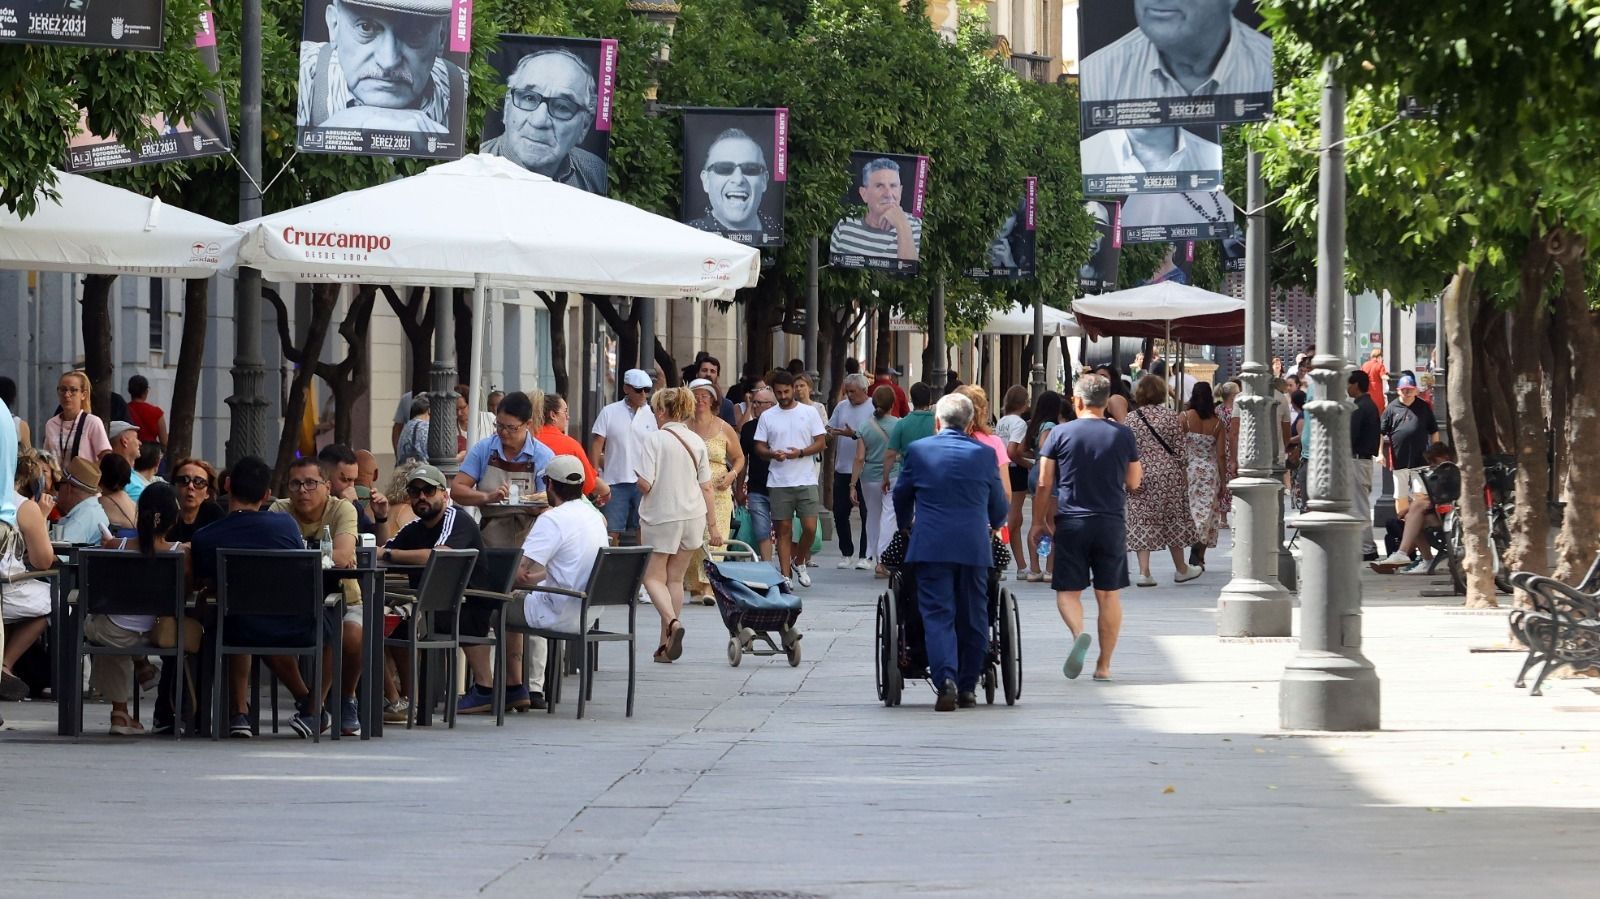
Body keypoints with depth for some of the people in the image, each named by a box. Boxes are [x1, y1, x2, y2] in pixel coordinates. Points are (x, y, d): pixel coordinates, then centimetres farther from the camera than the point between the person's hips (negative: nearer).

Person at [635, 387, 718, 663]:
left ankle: (672, 622, -23)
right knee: (675, 578, 13)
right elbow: (706, 487, 6)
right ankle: (666, 644, 14)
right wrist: (713, 524, 10)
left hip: (660, 517, -5)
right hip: (692, 516, 5)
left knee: (653, 577, 5)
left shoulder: (655, 440, -12)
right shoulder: (696, 441, 4)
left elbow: (645, 484, -17)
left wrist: (636, 477, 6)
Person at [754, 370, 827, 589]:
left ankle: (799, 562, 19)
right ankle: (786, 575, 6)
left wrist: (801, 452, -16)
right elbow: (759, 447, 8)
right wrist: (772, 454, -14)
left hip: (806, 480, -1)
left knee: (810, 528, -7)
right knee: (783, 529, 2)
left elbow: (821, 442, 2)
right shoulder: (767, 416, 8)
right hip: (779, 482, 1)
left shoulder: (809, 412, 4)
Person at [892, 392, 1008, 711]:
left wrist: (907, 524, 35)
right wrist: (993, 524, 37)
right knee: (972, 617, 10)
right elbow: (999, 505, 14)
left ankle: (946, 680, -23)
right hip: (975, 547, 1)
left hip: (931, 546, -1)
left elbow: (901, 496, 14)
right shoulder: (984, 454, 4)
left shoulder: (917, 451, 2)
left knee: (937, 615, -4)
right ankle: (967, 687, 13)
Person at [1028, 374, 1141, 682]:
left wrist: (1039, 522, 9)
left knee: (1068, 590, 5)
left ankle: (1078, 632, -25)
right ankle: (1103, 665, 10)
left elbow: (1044, 484, -2)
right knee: (1109, 594, 9)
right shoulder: (1123, 435, 2)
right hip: (1112, 523, 1)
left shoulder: (1060, 433, -2)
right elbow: (1134, 483, 8)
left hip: (1071, 522, -1)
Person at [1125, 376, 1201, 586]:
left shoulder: (1130, 419, -2)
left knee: (1141, 522, 2)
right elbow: (1179, 449, -1)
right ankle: (1181, 570, 21)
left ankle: (1144, 572, -7)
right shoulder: (1171, 416, -3)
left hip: (1140, 477, 0)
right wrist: (1183, 473, 8)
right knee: (1172, 521, 11)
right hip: (1168, 474, 0)